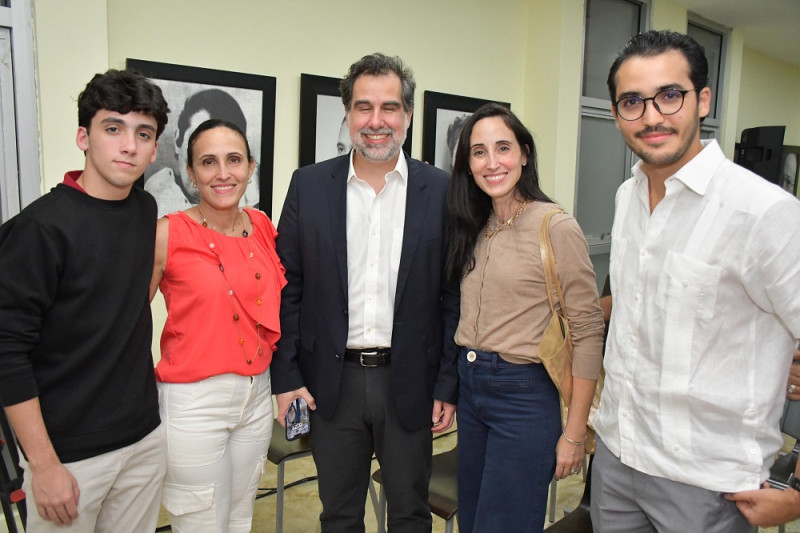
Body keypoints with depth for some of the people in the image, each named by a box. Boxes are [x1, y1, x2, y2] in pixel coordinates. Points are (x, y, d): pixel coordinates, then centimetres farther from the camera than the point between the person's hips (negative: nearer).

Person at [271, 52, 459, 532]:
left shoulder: (440, 191, -3)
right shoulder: (309, 185, -1)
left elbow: (454, 296, -2)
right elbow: (288, 288, 1)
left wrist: (448, 385, -4)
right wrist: (286, 376, -3)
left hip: (410, 383, 0)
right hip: (332, 381, 1)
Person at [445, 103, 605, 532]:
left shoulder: (557, 228, -14)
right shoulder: (474, 228, 6)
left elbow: (587, 334, -13)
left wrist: (574, 433, -12)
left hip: (525, 395, -6)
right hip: (470, 385, 7)